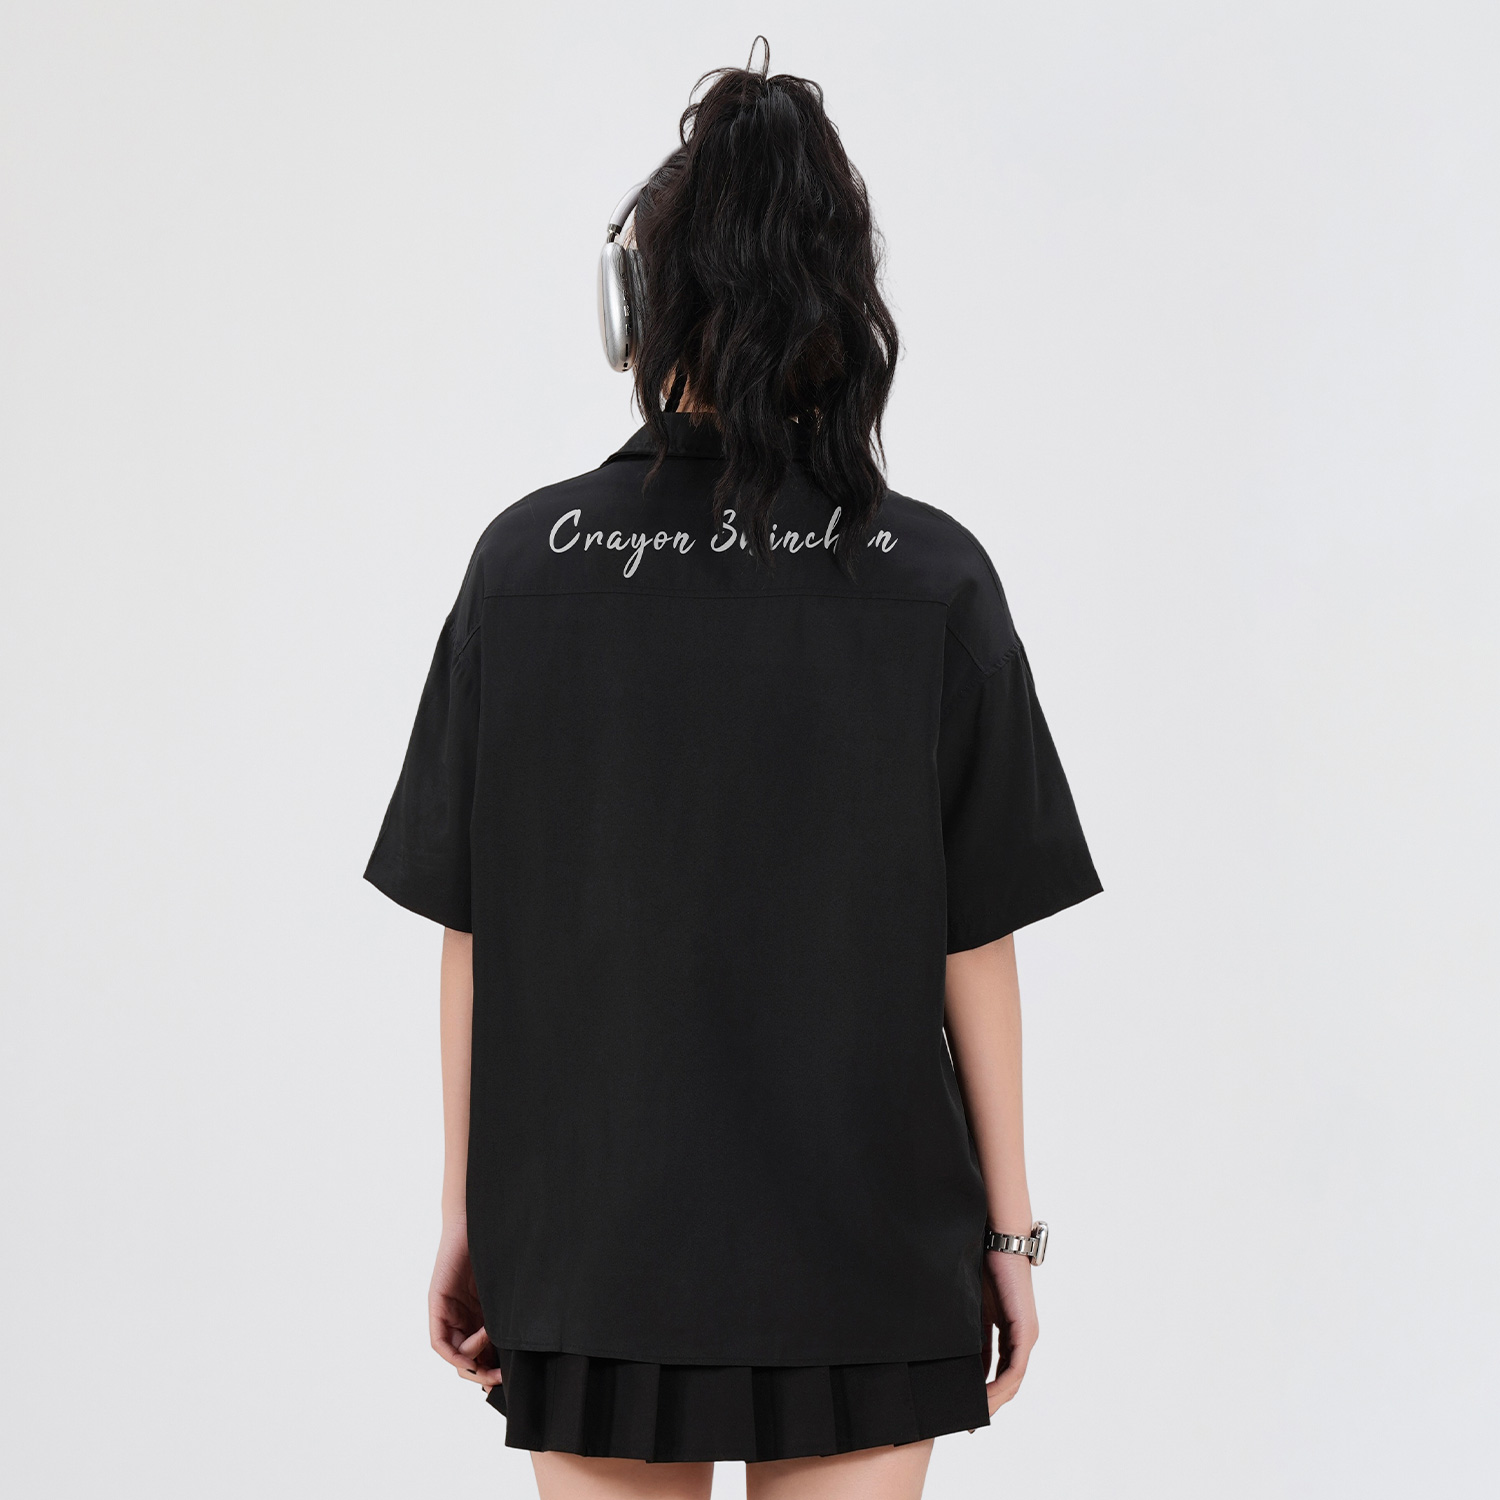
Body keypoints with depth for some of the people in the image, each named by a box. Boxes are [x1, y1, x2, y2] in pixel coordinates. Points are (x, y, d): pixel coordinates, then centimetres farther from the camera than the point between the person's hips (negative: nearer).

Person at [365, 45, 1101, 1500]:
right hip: (864, 1252, 0)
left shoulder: (525, 561, -6)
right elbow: (975, 945, -5)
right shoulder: (931, 579, -8)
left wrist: (466, 1211, 8)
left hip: (591, 1243, 1)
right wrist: (1007, 1227, 5)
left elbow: (470, 931, -2)